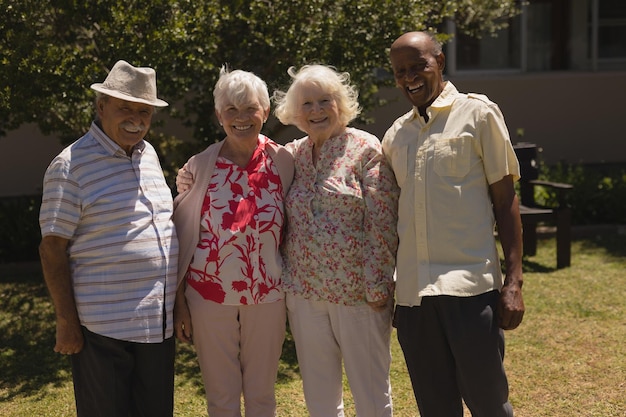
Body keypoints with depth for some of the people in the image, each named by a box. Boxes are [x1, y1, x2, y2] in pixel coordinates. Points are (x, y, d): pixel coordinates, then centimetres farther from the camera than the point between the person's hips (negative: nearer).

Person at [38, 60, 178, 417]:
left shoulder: (149, 155, 10)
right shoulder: (71, 165, -10)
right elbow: (52, 249, -9)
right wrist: (66, 322, -12)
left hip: (160, 321, 6)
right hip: (103, 327, -6)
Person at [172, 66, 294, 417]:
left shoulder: (283, 162, -3)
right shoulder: (201, 166, -5)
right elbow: (182, 237, 0)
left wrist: (293, 296, 5)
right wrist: (179, 302, -2)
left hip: (267, 296, 1)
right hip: (211, 295, -1)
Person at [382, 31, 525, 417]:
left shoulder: (477, 113, 1)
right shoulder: (396, 134, 14)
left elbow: (505, 199, -1)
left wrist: (513, 280, -8)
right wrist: (390, 290, 16)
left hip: (470, 286, -4)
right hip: (412, 292, 5)